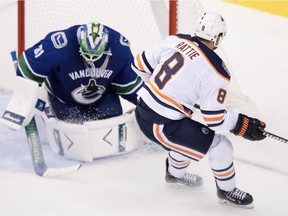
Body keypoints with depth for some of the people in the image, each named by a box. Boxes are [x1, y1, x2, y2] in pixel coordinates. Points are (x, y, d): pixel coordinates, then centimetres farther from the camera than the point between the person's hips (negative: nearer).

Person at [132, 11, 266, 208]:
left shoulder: (175, 40, 0)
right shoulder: (216, 72, -16)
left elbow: (141, 64, 11)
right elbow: (214, 119, -15)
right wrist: (241, 124, 0)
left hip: (142, 110, 8)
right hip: (162, 126, -8)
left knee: (188, 134, 32)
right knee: (220, 146, 4)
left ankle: (175, 173, 55)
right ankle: (227, 190, 25)